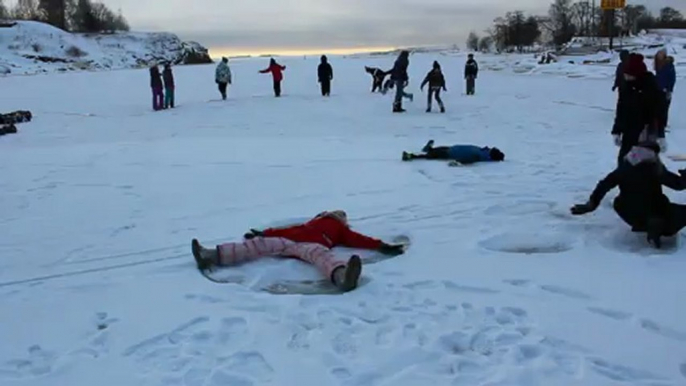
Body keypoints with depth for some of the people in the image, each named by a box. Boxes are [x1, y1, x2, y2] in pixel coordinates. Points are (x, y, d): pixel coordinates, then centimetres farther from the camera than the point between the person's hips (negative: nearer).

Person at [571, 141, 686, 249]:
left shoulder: (624, 167, 4)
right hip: (651, 212, -5)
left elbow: (604, 185, 4)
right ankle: (657, 225, -14)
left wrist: (590, 204, 9)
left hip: (628, 214, 5)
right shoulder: (655, 168, -7)